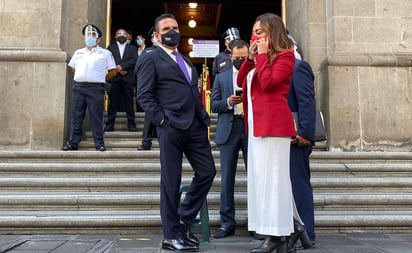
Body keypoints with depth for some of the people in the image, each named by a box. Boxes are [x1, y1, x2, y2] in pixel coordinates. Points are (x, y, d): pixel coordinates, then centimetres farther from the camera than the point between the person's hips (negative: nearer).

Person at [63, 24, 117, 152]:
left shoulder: (105, 53, 4)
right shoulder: (78, 53, 16)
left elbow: (113, 71, 6)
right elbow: (72, 67, 27)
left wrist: (101, 79, 6)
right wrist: (79, 78, 15)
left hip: (95, 89, -4)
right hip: (78, 87, 4)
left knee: (97, 117, -2)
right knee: (76, 117, 5)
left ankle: (100, 144, 5)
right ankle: (73, 143, 11)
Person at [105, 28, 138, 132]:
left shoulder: (132, 48, 16)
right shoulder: (111, 47, 15)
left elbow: (134, 60, 0)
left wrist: (121, 66, -12)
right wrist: (118, 70, -11)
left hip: (128, 78, 0)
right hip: (114, 78, 0)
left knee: (129, 103, 0)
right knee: (113, 102, -2)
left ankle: (131, 124, 4)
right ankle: (110, 125, 0)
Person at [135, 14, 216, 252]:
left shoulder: (186, 60, 24)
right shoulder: (150, 59, 2)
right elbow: (144, 95, -7)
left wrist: (204, 118, 12)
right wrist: (162, 121, -14)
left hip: (195, 126, 7)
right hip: (171, 127, -7)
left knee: (207, 172, 5)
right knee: (171, 181, 0)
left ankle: (183, 221, 21)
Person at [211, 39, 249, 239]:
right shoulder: (221, 78, 14)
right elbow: (214, 105, 8)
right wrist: (228, 102, -10)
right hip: (229, 129, 2)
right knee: (227, 178, 3)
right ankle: (227, 223, 12)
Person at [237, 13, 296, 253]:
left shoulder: (285, 55, -3)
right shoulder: (260, 57, 23)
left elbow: (268, 83, -17)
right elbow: (241, 81, 17)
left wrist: (262, 55, -8)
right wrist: (250, 58, 7)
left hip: (273, 123, -9)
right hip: (256, 123, 9)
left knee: (273, 177, -8)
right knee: (260, 177, 8)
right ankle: (273, 232, 15)